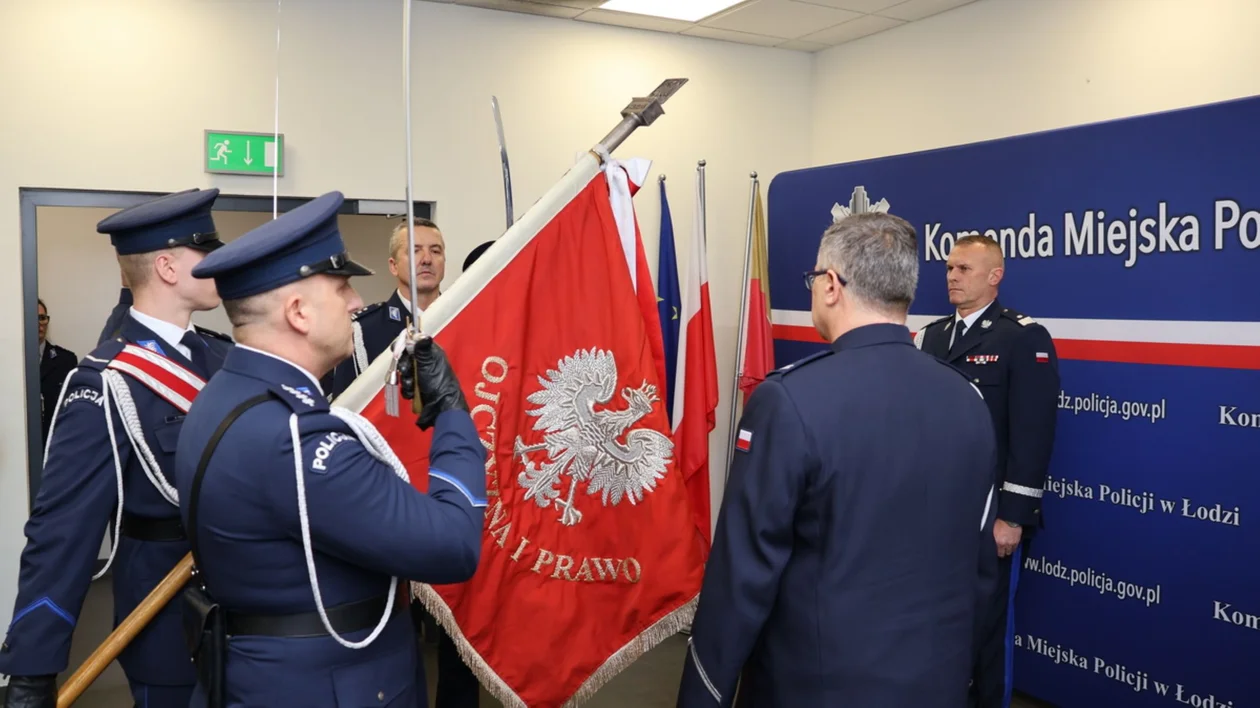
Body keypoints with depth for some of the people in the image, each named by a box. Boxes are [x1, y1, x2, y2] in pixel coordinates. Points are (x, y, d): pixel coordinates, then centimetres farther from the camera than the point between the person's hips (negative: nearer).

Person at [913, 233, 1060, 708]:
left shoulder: (1025, 338, -7)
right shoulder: (930, 337, 10)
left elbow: (1032, 435, -12)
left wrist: (1012, 516, -16)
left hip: (990, 514, -5)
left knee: (989, 623, 8)